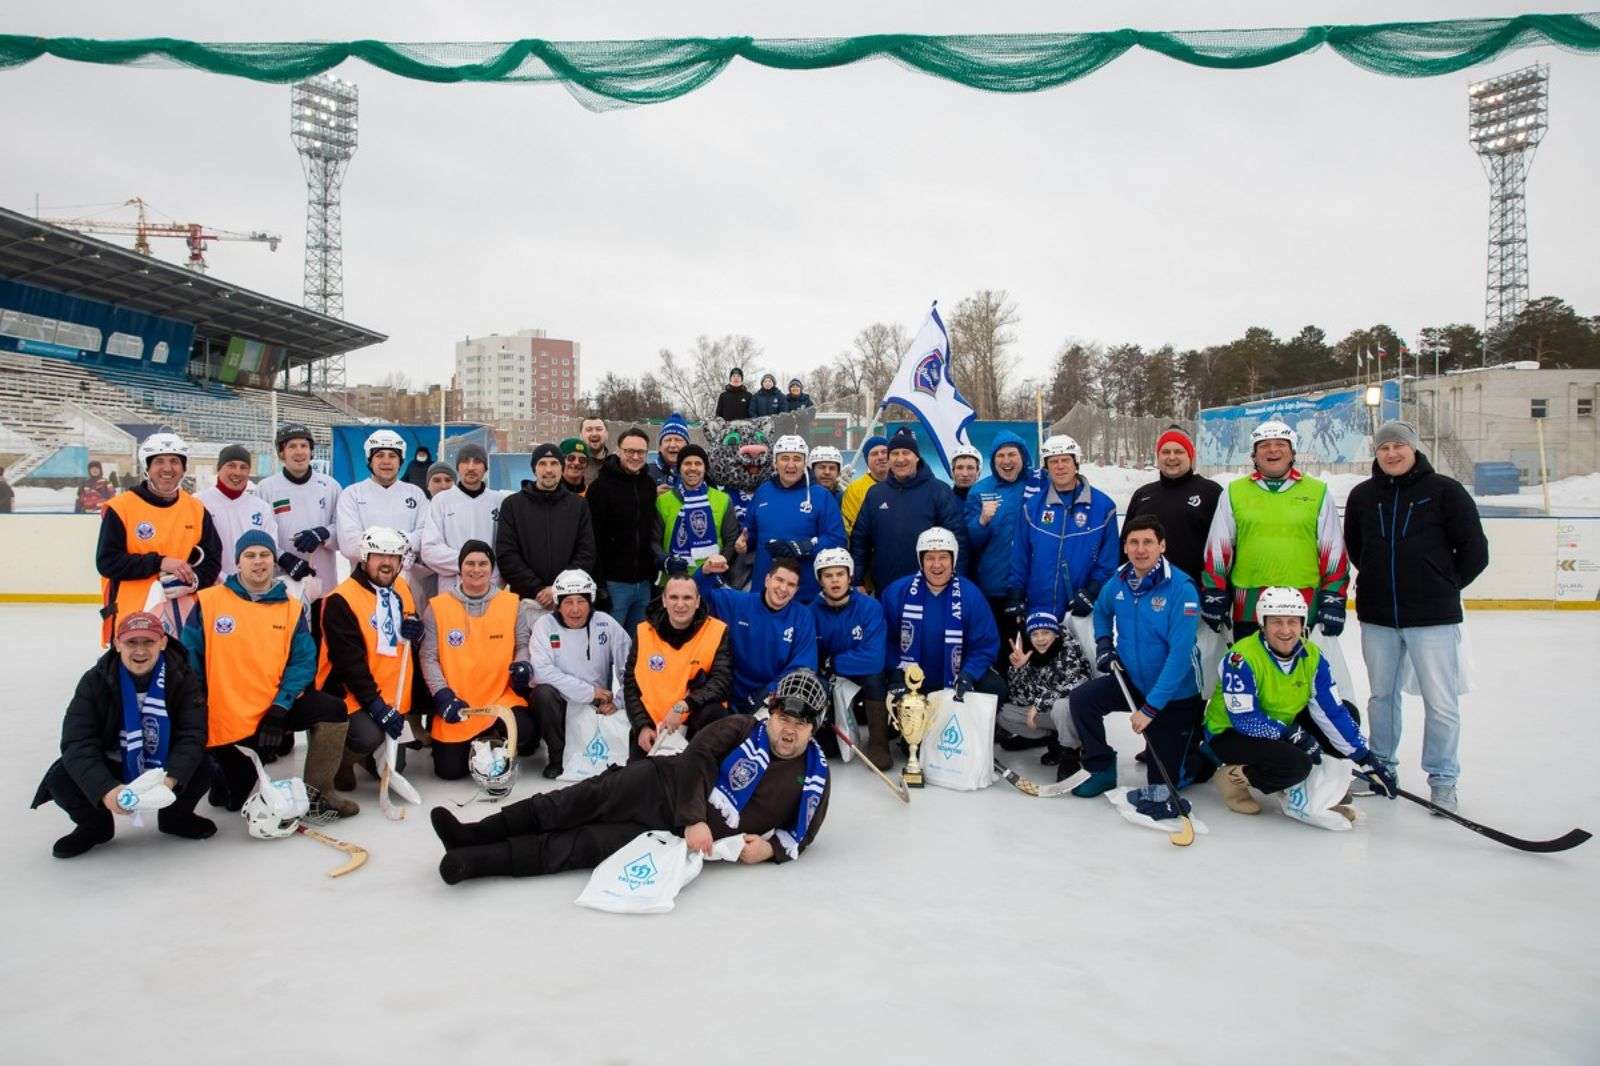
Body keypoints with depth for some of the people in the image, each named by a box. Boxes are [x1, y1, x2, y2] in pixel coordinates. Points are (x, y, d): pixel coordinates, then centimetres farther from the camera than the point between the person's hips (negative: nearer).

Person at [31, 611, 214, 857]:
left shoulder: (181, 677, -14)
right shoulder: (96, 681, -15)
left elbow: (192, 736, -20)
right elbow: (77, 743, -23)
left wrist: (170, 779, -40)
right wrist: (105, 790, -40)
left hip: (165, 766, 0)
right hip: (110, 766, 1)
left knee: (205, 767, -27)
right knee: (59, 779, -26)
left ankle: (175, 814, 8)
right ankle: (95, 824, 8)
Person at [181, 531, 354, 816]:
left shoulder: (292, 608, 1)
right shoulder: (209, 601, -5)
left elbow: (303, 662, -5)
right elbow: (189, 660, -2)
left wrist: (280, 709, -18)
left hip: (276, 708, 2)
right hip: (225, 716, -2)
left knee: (332, 711, -19)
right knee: (236, 797, -7)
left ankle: (317, 793, -5)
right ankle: (223, 771, 30)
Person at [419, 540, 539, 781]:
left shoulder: (513, 604, 2)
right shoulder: (437, 607, -1)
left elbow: (523, 644, 9)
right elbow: (428, 657, -1)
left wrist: (523, 666, -14)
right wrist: (443, 695, -13)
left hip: (501, 698, 0)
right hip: (455, 704, 0)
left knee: (523, 731, -29)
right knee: (450, 770, -5)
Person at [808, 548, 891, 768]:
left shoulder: (870, 607, -19)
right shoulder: (812, 612, -9)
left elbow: (874, 659, -29)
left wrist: (831, 663, -21)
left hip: (867, 683, -3)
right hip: (827, 685, 3)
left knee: (873, 674, -32)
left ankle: (878, 744, -18)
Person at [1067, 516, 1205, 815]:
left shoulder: (1181, 588, -24)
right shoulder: (1118, 582, -5)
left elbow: (1180, 654, -27)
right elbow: (1101, 611, 20)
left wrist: (1151, 707, -29)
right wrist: (1104, 644, 2)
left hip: (1174, 694, -5)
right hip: (1131, 680, 6)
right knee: (1082, 698, -16)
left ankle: (1197, 738, 24)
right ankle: (1103, 770, 2)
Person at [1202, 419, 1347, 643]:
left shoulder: (1318, 492, 6)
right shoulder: (1234, 492, 7)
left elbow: (1333, 551, 6)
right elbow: (1217, 550, 7)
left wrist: (1334, 600, 0)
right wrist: (1214, 596, 3)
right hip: (1247, 608, 1)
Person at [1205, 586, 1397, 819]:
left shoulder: (1311, 655, -7)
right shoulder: (1242, 657, -26)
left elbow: (1333, 711, -6)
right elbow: (1245, 720, -27)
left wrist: (1368, 760, -11)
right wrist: (1295, 736, -25)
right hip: (1230, 732, -7)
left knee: (1347, 713, -4)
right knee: (1295, 764, -32)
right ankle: (1234, 778, -5)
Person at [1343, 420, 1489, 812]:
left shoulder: (1445, 491, -5)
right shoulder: (1362, 495, 5)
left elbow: (1475, 552, -2)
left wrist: (1444, 586, 3)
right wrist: (1380, 580, 11)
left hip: (1433, 617, -3)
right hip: (1377, 616, 4)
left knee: (1440, 702, 0)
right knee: (1382, 695, 15)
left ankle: (1442, 779, 15)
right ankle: (1382, 766, 29)